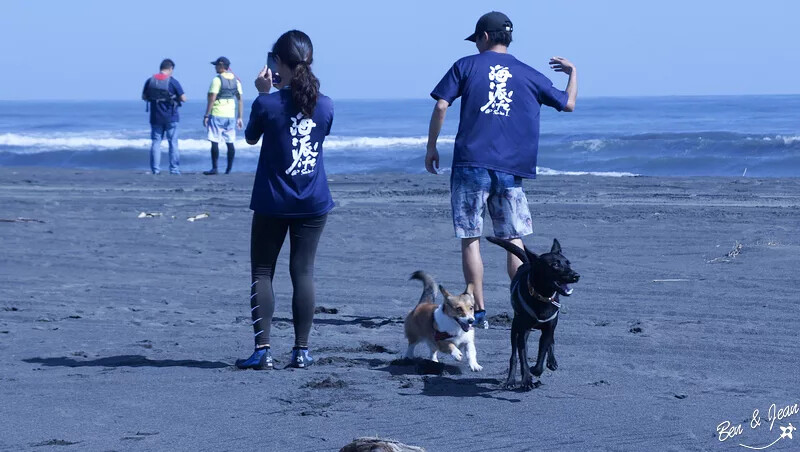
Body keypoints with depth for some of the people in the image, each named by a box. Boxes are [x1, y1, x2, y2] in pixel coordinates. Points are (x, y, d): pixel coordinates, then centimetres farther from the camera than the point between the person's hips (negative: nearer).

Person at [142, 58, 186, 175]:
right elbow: (183, 99, -11)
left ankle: (155, 168, 4)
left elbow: (144, 97, 9)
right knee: (173, 142, 5)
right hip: (170, 117, -3)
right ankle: (174, 169, 4)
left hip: (155, 117, 3)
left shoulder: (150, 81, -1)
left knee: (156, 142, 8)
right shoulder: (172, 81, -12)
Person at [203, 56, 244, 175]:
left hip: (217, 115, -6)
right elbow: (240, 100, 11)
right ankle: (229, 169, 8)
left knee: (215, 142, -3)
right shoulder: (236, 80, 10)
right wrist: (239, 117, 15)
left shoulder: (217, 80, -9)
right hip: (231, 115, 6)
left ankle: (214, 168, -6)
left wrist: (206, 115, -8)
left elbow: (211, 99, -12)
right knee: (230, 142, 7)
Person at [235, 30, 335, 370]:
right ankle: (301, 350, 7)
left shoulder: (267, 105, -13)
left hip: (273, 204, -3)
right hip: (313, 204, 3)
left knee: (261, 273, 5)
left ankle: (262, 350, -2)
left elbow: (251, 138, 6)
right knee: (303, 273, 7)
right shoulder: (325, 106, -3)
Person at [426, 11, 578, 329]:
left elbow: (441, 106, -3)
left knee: (470, 241, 4)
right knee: (514, 242, 7)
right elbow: (568, 104, 20)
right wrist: (573, 71, 38)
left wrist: (431, 148, 6)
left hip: (470, 165, -2)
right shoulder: (528, 75, 12)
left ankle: (479, 312, 3)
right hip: (510, 171, 2)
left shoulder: (466, 66, 6)